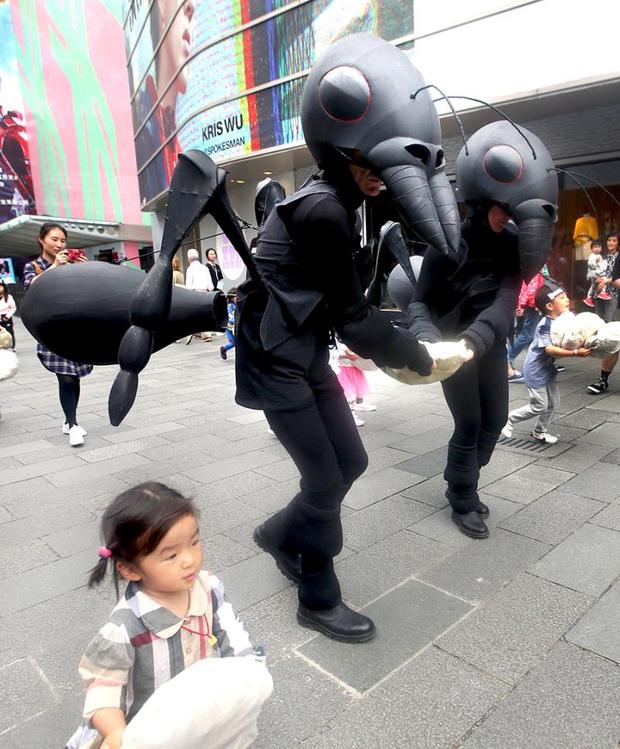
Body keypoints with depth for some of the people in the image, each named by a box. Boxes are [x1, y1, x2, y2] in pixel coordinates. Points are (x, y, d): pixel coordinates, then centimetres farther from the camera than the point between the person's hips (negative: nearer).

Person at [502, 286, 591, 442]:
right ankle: (509, 419, 17)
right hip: (536, 370, -9)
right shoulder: (546, 325, -26)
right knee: (539, 406, -1)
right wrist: (576, 352, -39)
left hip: (548, 368, 9)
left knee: (554, 402, 14)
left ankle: (539, 432, 31)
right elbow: (549, 349, -34)